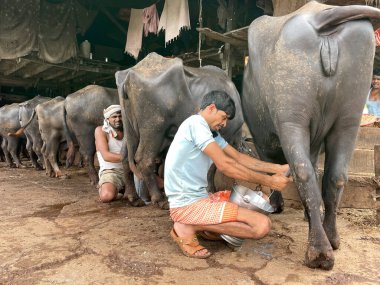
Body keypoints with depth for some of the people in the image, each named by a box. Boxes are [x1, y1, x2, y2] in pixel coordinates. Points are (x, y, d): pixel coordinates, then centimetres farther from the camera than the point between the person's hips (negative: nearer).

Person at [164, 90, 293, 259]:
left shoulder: (210, 132, 15)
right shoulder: (195, 123, -15)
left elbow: (239, 158, 14)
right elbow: (224, 165, -20)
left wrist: (279, 168, 8)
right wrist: (269, 181, -13)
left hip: (200, 198, 10)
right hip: (188, 205, -10)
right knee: (262, 225, -17)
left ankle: (196, 225, 11)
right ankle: (188, 228, -6)